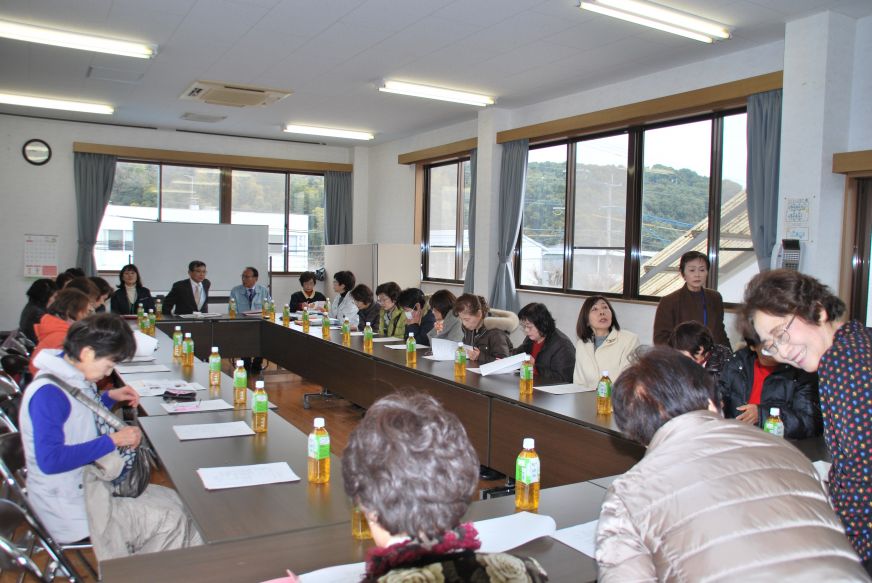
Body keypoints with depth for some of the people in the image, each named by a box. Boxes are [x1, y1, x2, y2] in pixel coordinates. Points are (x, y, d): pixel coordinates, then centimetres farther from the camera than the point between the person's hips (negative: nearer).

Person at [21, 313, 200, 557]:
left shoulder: (75, 378, 5)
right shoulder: (48, 393, -25)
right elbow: (50, 460, -31)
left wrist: (110, 397, 8)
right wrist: (113, 440, -27)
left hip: (89, 487, 10)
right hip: (70, 511, -10)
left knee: (179, 503, 5)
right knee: (171, 519, -9)